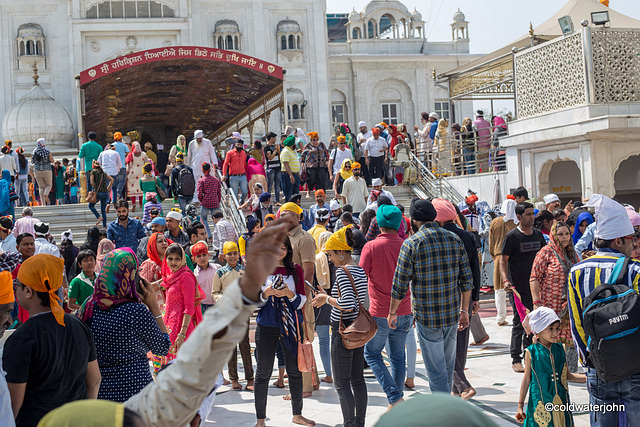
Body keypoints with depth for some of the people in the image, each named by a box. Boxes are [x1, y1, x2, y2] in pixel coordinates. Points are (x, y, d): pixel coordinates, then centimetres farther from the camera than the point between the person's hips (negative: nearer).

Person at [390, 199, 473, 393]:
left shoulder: (412, 243, -11)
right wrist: (464, 310, 17)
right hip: (452, 314, 5)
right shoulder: (455, 239, 3)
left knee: (436, 369, 3)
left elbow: (400, 284, -9)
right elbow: (466, 281, 7)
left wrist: (392, 312, 5)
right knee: (448, 365, 20)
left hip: (426, 316, -5)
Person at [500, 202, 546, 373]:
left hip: (535, 286, 6)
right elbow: (503, 260, -8)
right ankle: (516, 359, 5)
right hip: (518, 287, -6)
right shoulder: (511, 237, -8)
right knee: (520, 323, -3)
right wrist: (505, 280, -20)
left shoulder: (538, 234, 10)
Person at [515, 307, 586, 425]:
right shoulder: (531, 352, -8)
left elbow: (566, 375, 13)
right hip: (541, 404, -3)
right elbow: (527, 379, 0)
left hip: (561, 403, 3)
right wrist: (520, 406, 1)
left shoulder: (560, 349, 3)